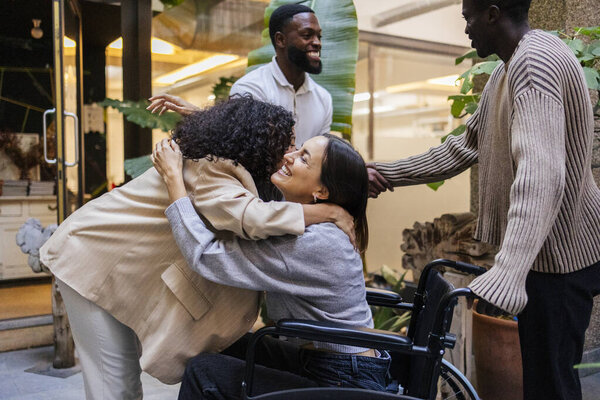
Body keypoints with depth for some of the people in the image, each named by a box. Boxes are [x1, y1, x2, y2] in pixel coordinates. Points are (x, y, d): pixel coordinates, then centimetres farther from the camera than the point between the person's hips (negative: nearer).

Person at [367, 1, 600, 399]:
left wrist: (509, 270, -43)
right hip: (550, 246, 10)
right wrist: (392, 172, 14)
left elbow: (540, 174, -34)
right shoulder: (508, 70, 14)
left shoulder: (534, 61, -21)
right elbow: (465, 147, 17)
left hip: (559, 251, -10)